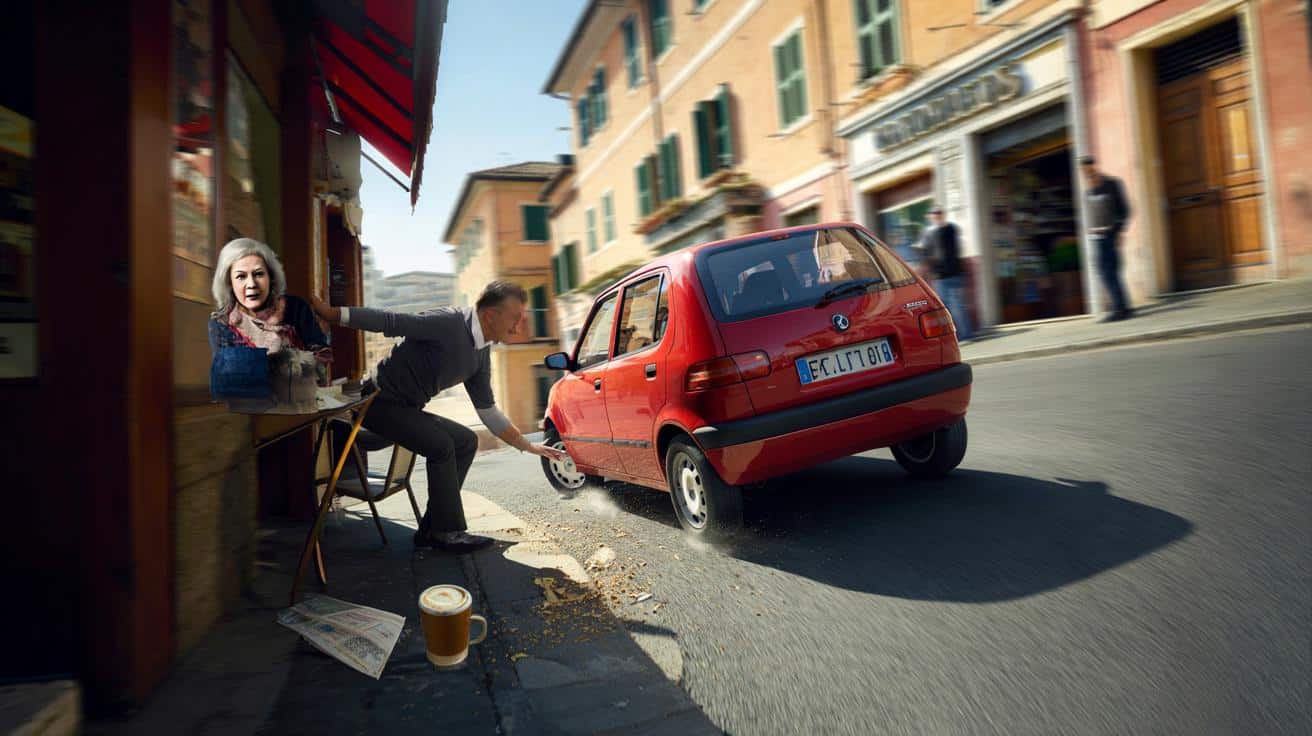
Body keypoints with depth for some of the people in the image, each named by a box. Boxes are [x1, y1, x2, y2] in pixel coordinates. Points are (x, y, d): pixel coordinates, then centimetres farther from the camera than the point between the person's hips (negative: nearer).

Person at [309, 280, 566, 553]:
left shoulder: (481, 354, 5)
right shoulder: (448, 323, -21)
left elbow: (487, 410, 10)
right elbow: (390, 321, -21)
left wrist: (528, 446, 9)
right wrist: (330, 312, -23)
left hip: (408, 409, 9)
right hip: (381, 401, -9)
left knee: (466, 441, 2)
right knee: (442, 445, -22)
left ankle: (431, 530, 4)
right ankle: (448, 532, -7)